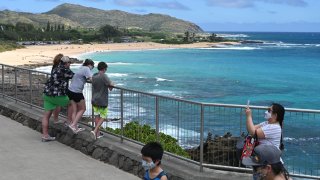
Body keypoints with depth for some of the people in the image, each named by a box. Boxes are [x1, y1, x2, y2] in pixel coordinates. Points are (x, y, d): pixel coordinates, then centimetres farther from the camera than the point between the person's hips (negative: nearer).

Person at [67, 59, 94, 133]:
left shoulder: (81, 68, 16)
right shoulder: (86, 69, -10)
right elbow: (92, 79, -22)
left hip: (70, 90, 8)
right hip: (77, 92, -8)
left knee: (74, 110, 10)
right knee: (82, 109, 7)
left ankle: (75, 127, 10)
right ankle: (73, 125, 0)